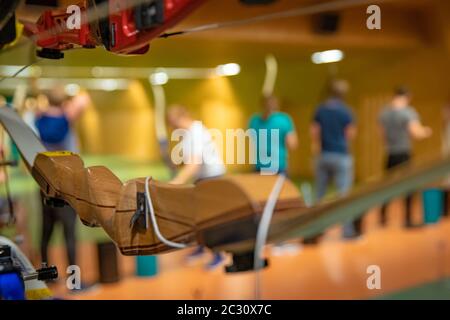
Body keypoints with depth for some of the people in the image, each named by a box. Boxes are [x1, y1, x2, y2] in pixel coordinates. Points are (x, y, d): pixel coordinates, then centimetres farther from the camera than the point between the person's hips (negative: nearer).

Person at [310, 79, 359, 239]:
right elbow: (351, 134, -5)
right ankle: (348, 231, -4)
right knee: (344, 194, -3)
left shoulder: (320, 109, 4)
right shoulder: (346, 111, -7)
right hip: (341, 156, -4)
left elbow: (314, 132, 0)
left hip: (323, 155, 4)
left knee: (320, 195, 11)